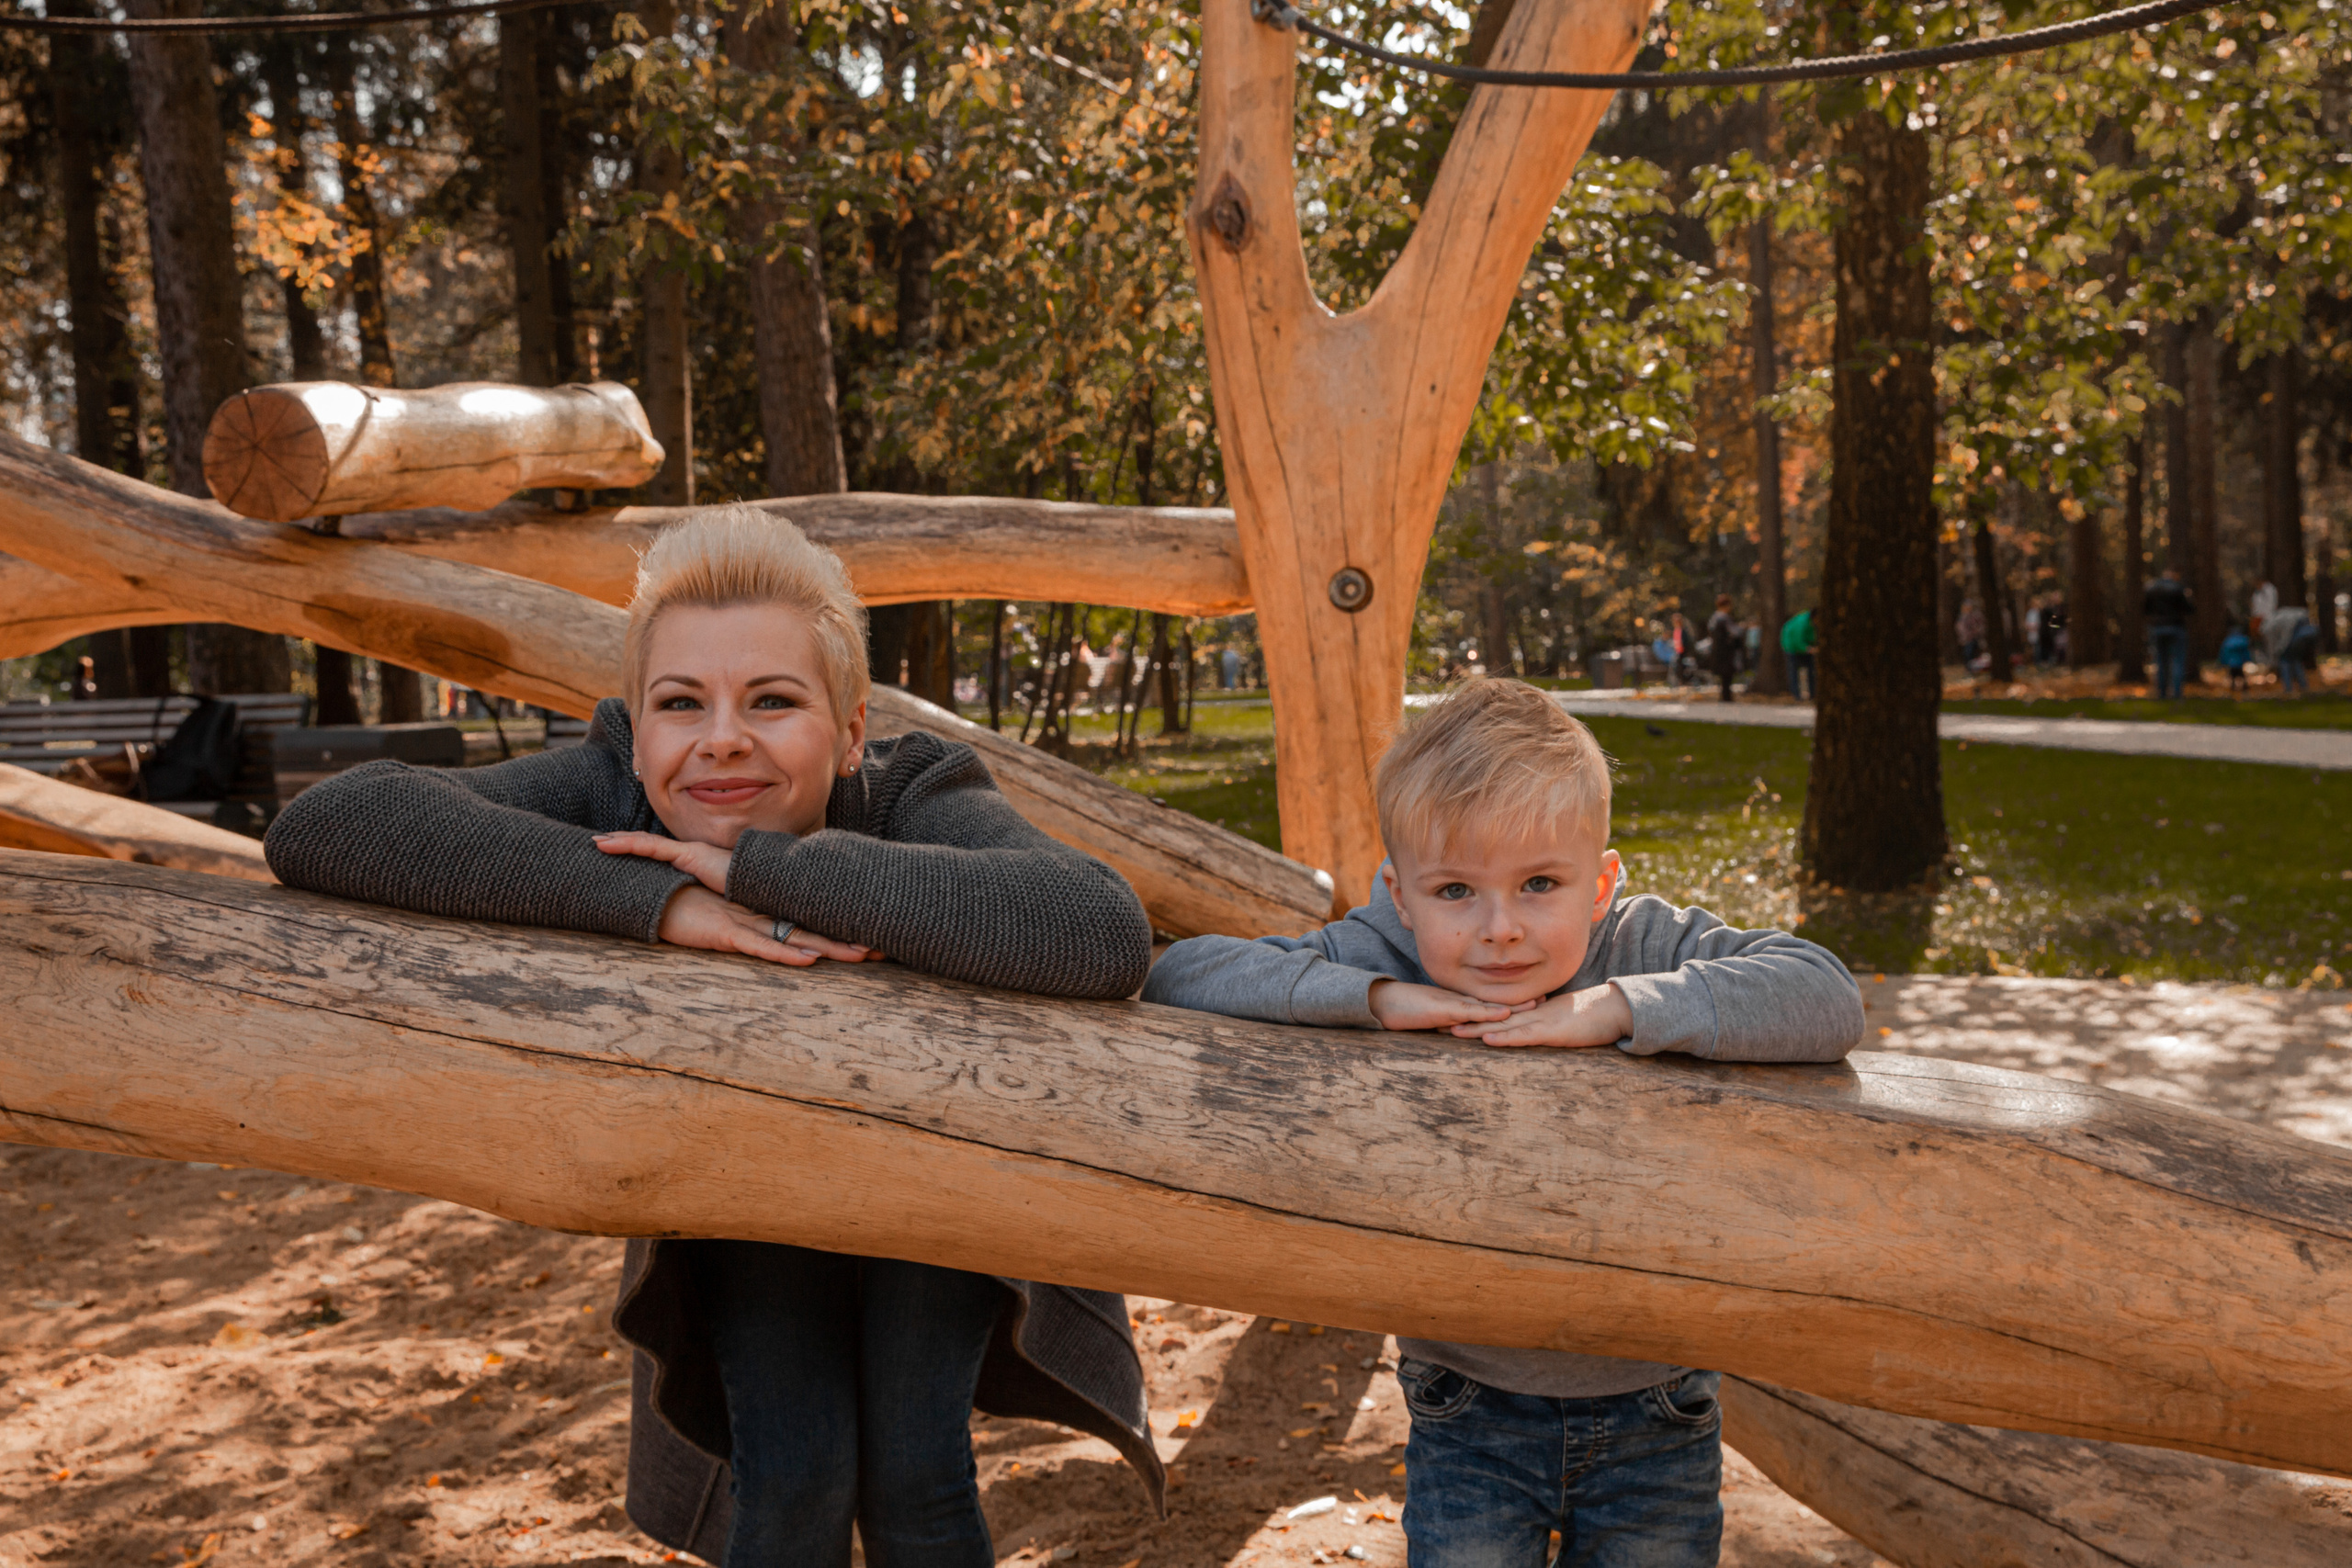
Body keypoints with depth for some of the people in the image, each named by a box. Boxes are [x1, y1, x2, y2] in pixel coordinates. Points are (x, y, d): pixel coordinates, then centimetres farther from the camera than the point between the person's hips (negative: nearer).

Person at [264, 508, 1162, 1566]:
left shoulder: (914, 803, -35)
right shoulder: (614, 791, -29)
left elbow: (1102, 937, -56)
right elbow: (320, 828, -41)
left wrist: (762, 864, -51)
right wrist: (654, 898, -48)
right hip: (745, 1199, 1)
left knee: (911, 1480, -9)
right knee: (790, 1478, -9)